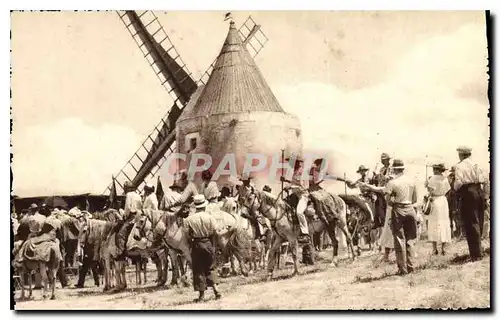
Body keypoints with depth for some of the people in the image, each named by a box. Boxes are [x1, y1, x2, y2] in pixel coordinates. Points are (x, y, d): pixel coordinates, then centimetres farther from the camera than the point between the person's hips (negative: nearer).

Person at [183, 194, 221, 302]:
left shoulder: (189, 219, -8)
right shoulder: (210, 217, -7)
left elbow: (188, 234, -7)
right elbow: (214, 233, -5)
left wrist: (192, 241, 9)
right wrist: (213, 246, 7)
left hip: (196, 245, -1)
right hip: (208, 244, 1)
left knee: (198, 269, 8)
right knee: (211, 267, 16)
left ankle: (202, 295, 11)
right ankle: (215, 289, 5)